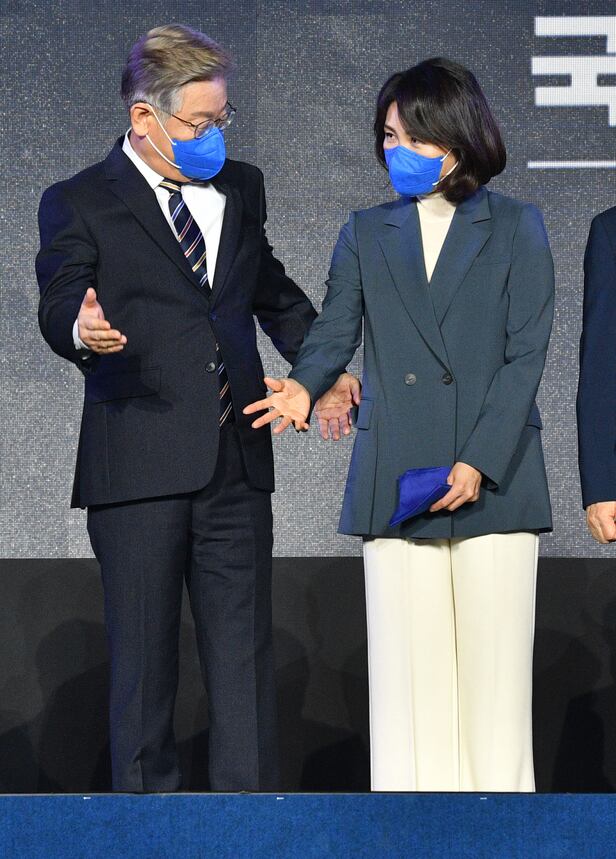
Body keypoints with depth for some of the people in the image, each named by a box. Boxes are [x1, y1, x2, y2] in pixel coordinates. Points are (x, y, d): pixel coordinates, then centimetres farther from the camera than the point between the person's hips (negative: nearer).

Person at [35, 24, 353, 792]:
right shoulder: (79, 204, 0)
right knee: (143, 654, 2)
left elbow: (272, 291, 28)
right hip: (139, 464, -4)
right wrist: (83, 331, -36)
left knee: (244, 648, 6)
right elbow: (58, 308, -12)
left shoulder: (240, 188, 16)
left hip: (237, 464, 5)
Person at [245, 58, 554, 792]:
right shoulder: (366, 235, 14)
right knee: (406, 671, 1)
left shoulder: (516, 229, 7)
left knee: (493, 669, -2)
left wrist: (478, 462, -12)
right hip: (394, 483, 2)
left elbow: (526, 354, -1)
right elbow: (335, 331, 5)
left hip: (494, 481, -2)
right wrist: (303, 386, -19)